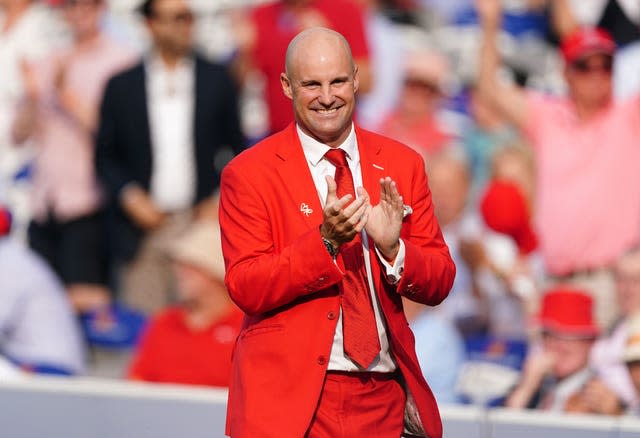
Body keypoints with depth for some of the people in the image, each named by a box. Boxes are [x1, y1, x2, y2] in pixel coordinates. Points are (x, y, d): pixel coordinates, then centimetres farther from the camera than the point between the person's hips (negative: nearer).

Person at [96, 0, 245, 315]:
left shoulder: (217, 80, 8)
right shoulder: (121, 87, 7)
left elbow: (237, 150, 11)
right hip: (143, 231, 0)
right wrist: (129, 197, -6)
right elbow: (106, 156, 10)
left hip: (203, 224, 0)